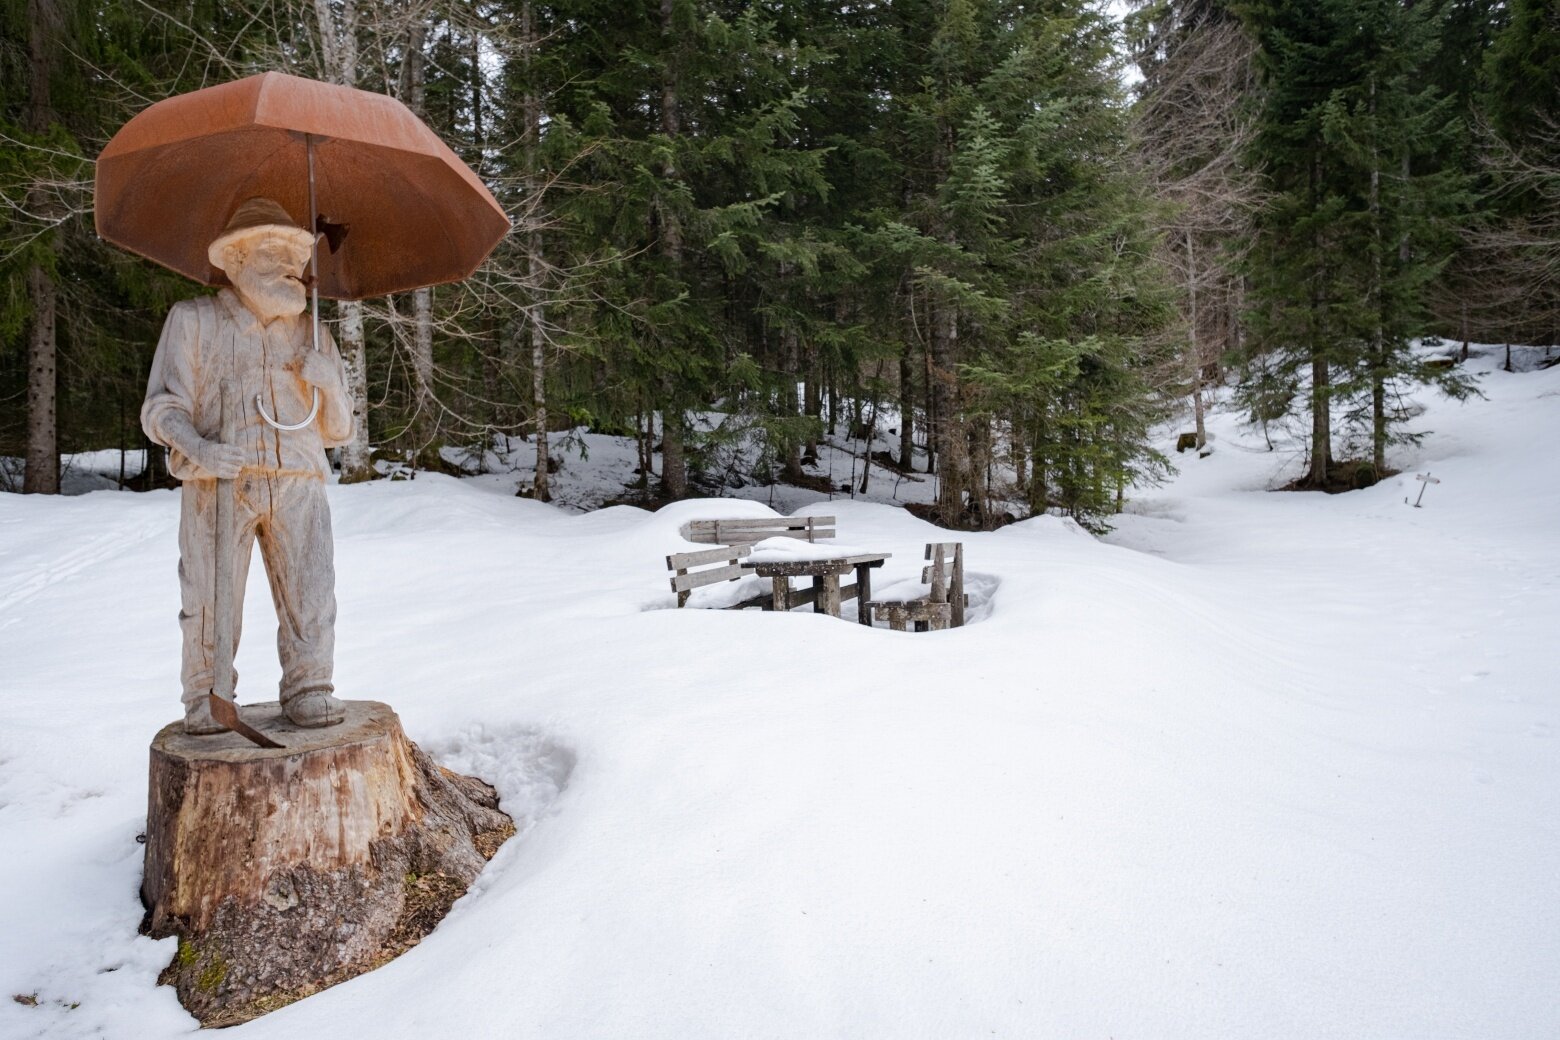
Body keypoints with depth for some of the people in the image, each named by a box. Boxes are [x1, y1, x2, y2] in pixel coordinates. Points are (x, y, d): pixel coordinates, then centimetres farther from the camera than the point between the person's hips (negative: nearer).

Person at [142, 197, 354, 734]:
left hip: (297, 483, 2)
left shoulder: (311, 333, 19)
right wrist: (197, 448, -16)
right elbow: (162, 407, 6)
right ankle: (206, 697, 12)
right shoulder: (193, 320, 11)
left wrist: (330, 384, -3)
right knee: (209, 598, -3)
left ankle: (309, 690, 7)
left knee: (310, 595, -6)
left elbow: (338, 431, 18)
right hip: (218, 484, -2)